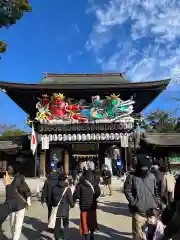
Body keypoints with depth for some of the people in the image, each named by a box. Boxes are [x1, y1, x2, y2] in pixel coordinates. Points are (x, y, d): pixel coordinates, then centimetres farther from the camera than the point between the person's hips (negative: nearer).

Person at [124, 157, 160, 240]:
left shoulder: (152, 176, 6)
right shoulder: (132, 176, -8)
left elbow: (156, 190, 15)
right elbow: (127, 190, -7)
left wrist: (157, 201, 8)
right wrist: (133, 202, -12)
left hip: (151, 209, 4)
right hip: (138, 209, -4)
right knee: (138, 231, 2)